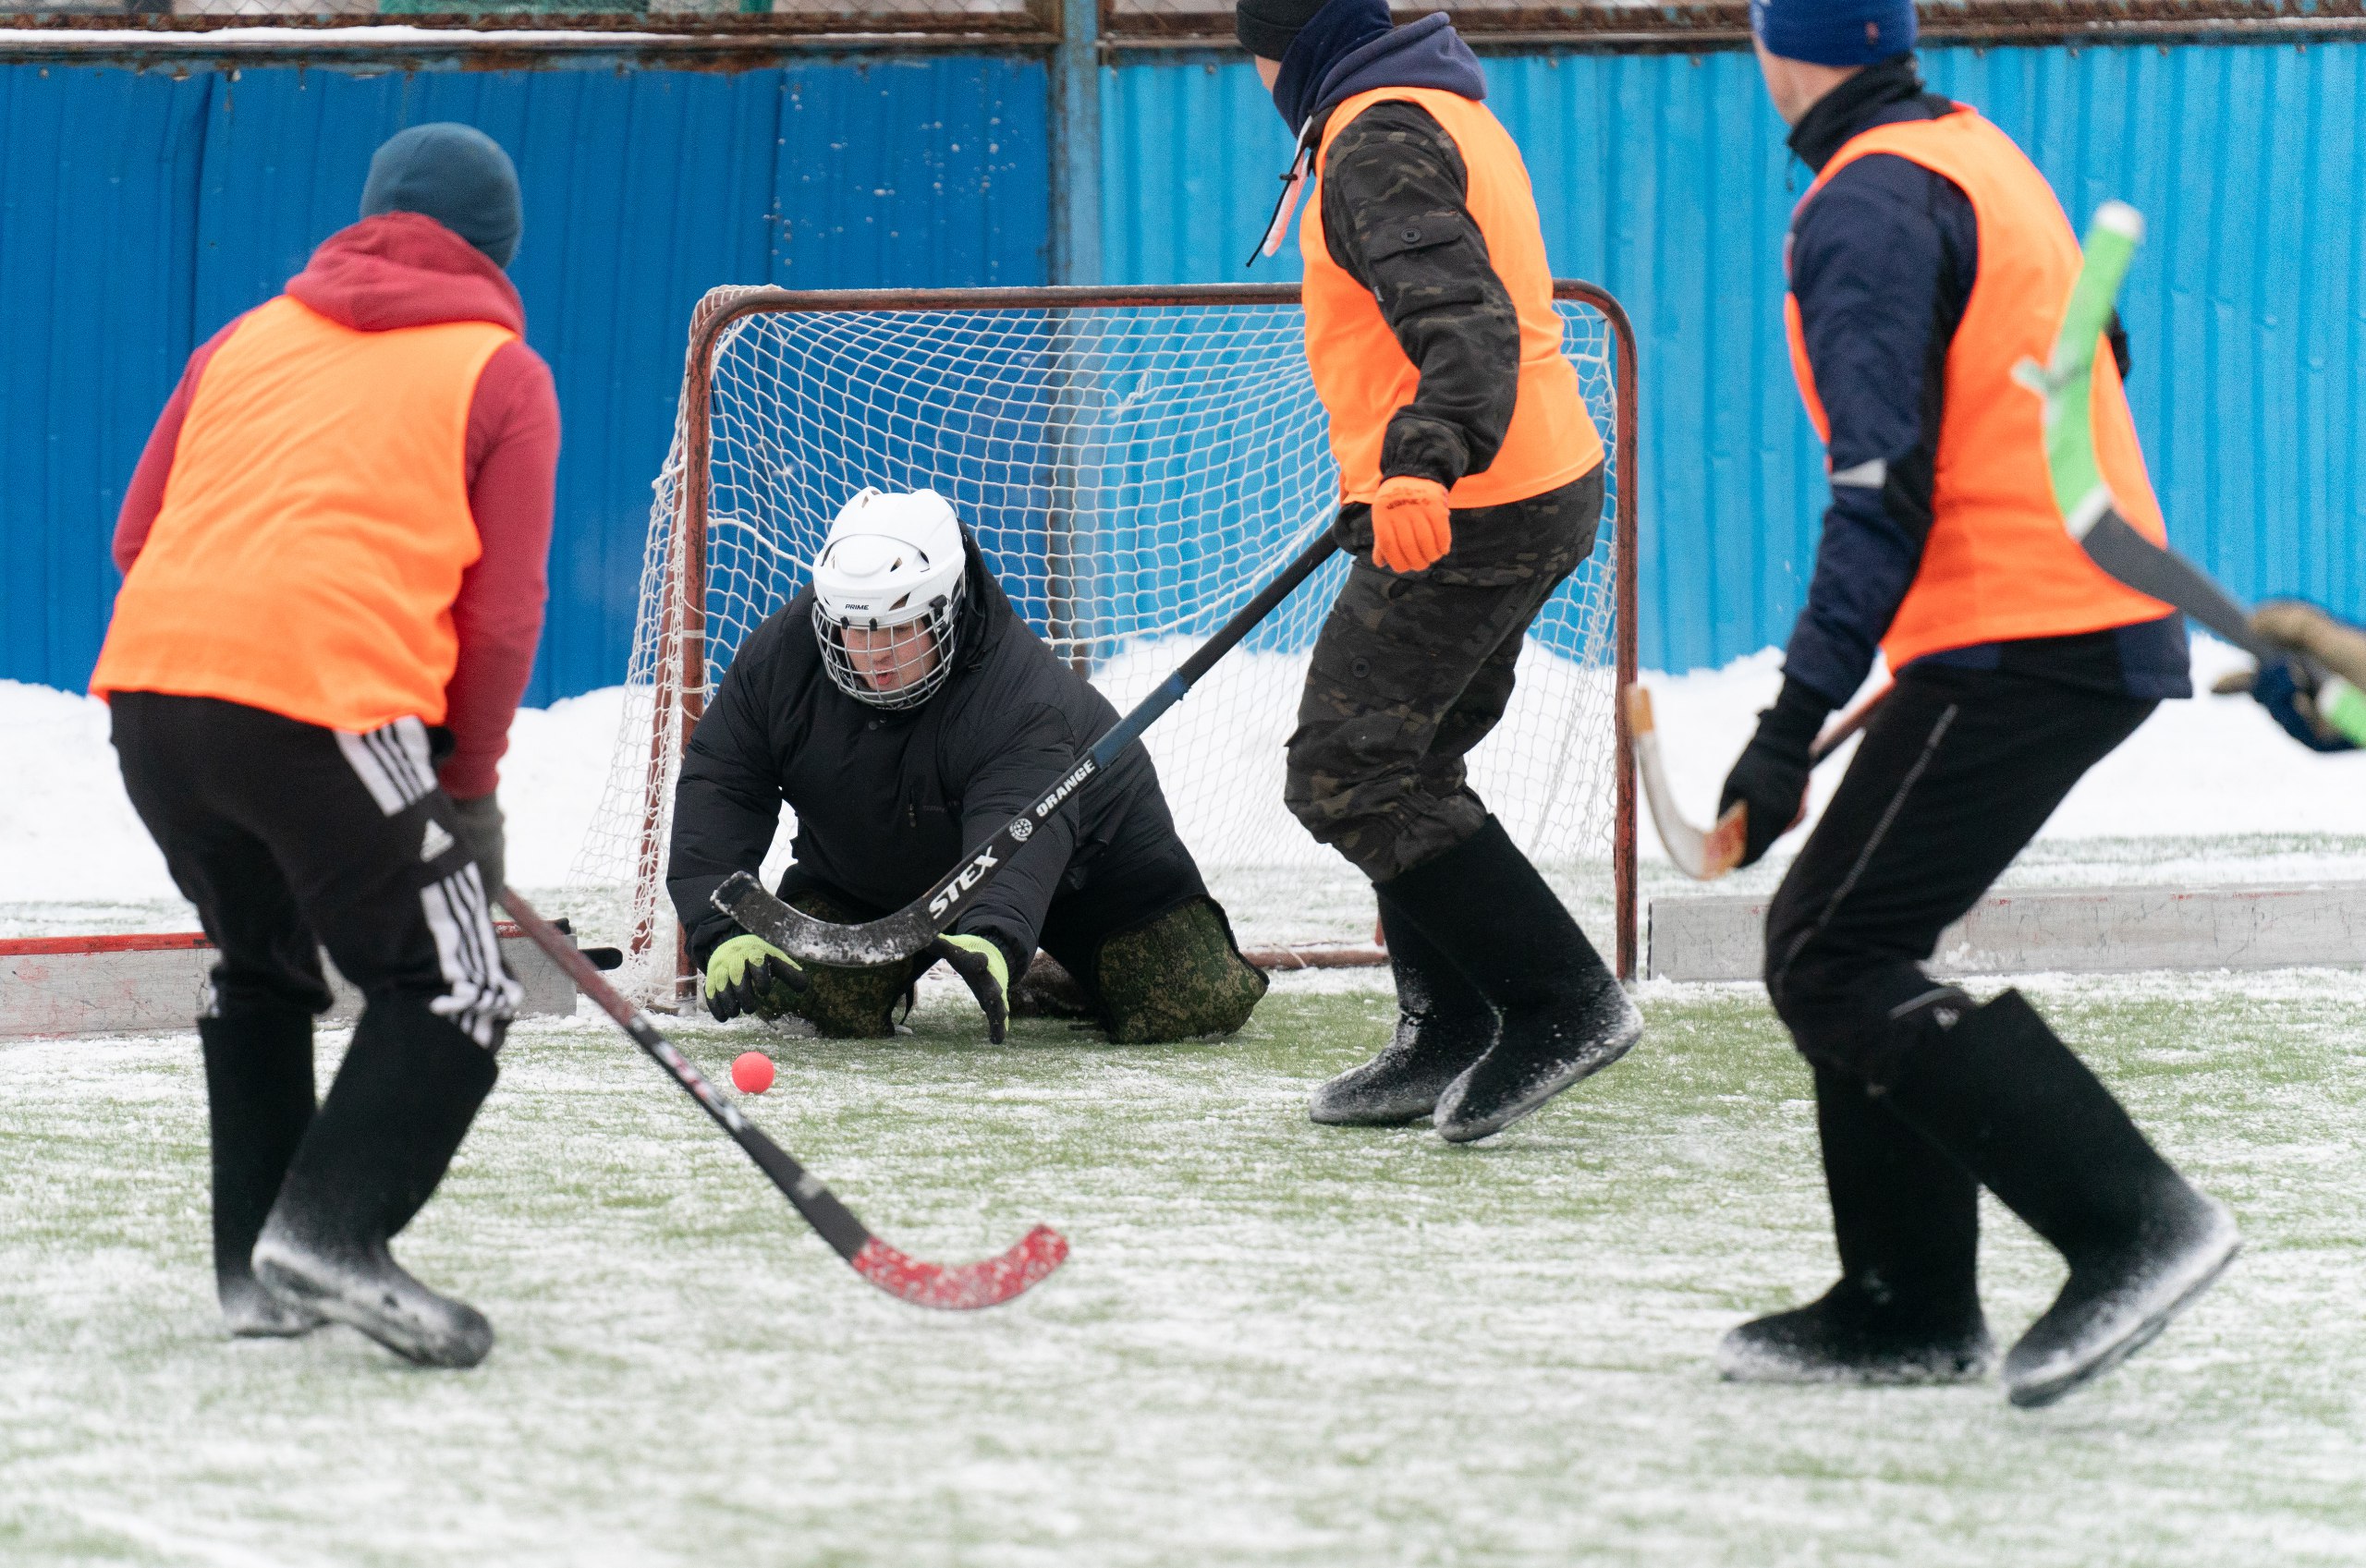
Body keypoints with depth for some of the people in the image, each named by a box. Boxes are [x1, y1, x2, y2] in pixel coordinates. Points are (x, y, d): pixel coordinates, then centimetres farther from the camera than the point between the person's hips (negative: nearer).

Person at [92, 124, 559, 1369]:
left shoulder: (247, 341, 23)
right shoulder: (499, 376, 10)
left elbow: (137, 538, 21)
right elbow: (499, 612, 4)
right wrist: (468, 785, 14)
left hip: (153, 694, 6)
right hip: (331, 702, -6)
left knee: (260, 964, 25)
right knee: (450, 989, 1)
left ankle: (255, 1266, 22)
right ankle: (330, 1232, -17)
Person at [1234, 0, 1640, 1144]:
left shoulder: (1379, 140, -15)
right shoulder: (1449, 114, 19)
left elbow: (1459, 314, -30)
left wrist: (1422, 467, -43)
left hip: (1463, 517, -11)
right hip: (1546, 490, 11)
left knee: (1347, 772, -9)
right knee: (1402, 763, 18)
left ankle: (1562, 1007, -11)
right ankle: (1448, 1040, 21)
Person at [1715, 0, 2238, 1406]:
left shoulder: (1868, 204, -12)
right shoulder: (1986, 158, 17)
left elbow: (1885, 487, -20)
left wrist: (1795, 722, -22)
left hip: (2016, 647, -10)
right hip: (2110, 625, 10)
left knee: (1832, 960, -10)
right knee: (1857, 942, 15)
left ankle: (2133, 1222, -18)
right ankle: (1909, 1307, 17)